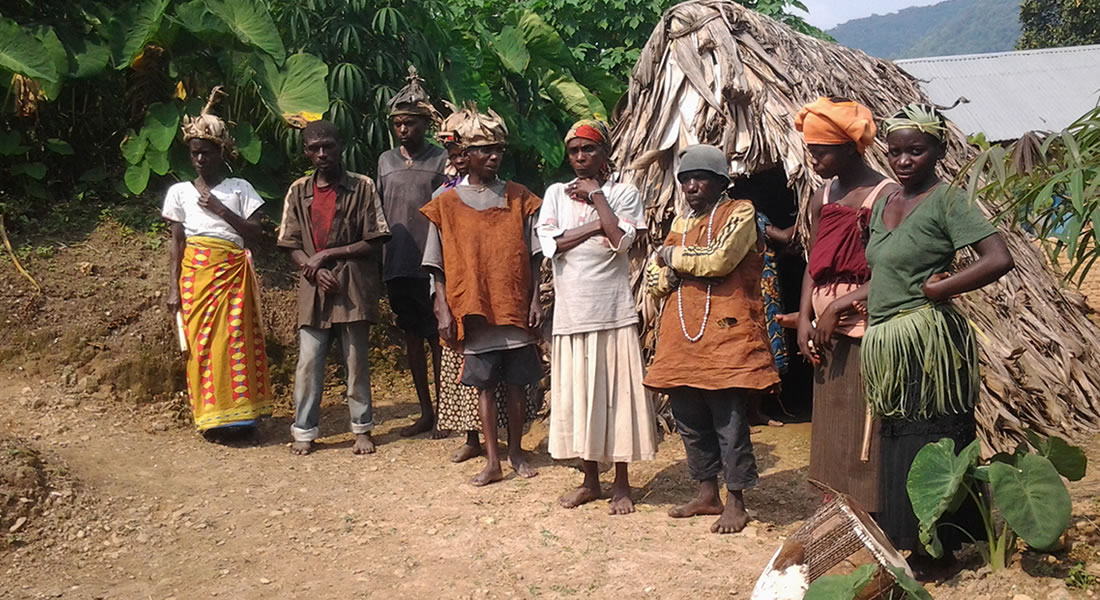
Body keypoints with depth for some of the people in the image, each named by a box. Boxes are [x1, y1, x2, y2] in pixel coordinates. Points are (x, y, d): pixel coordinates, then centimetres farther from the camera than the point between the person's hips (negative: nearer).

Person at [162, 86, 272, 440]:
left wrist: (221, 210, -9)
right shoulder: (180, 192, 9)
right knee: (202, 342, -1)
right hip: (196, 273, 1)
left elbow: (256, 232, 0)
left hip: (232, 272, 0)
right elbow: (176, 242, 6)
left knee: (236, 339, -3)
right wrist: (174, 288, 0)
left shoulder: (240, 188, 7)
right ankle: (213, 417, 6)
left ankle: (240, 413, 5)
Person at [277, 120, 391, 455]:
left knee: (356, 362, 6)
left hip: (353, 288, -2)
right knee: (308, 362, 1)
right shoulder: (298, 191, 8)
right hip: (313, 290, 2)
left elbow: (373, 242, -4)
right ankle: (304, 431, 13)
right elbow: (292, 246, 7)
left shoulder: (362, 187, -1)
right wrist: (315, 270, -11)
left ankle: (362, 428, 18)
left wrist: (326, 255, -9)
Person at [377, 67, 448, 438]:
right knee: (412, 337, 10)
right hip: (397, 265, 5)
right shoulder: (386, 160, 12)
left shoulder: (441, 160, -1)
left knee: (437, 338, 1)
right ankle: (425, 412, 20)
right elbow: (378, 212, 15)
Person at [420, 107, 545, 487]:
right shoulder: (448, 203, 1)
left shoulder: (519, 199, 4)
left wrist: (535, 300, -2)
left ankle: (516, 453, 22)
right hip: (473, 311, -1)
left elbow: (533, 256, 5)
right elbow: (439, 266, 2)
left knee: (516, 383, 9)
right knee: (484, 384, 5)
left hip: (516, 309, 1)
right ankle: (492, 460, 11)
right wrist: (443, 310, -5)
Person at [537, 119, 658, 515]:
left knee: (617, 391, 0)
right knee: (577, 392, 7)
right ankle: (590, 480, 20)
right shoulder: (556, 194, 11)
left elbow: (621, 240, -12)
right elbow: (549, 244, -4)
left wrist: (596, 196, -6)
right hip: (572, 308, 3)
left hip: (613, 307, -2)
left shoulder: (624, 193, 5)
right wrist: (596, 227, -8)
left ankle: (621, 483, 12)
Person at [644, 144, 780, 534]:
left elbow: (720, 259, -17)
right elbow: (654, 280, 16)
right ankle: (707, 494, 23)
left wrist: (674, 256, -2)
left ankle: (736, 502, 7)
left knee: (729, 421, -4)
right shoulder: (681, 223, 19)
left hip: (726, 332, -7)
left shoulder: (739, 213, 0)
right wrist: (689, 264, -4)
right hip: (682, 334, 7)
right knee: (690, 420, 10)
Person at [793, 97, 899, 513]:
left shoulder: (886, 197, -10)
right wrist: (804, 318, 3)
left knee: (867, 432, -4)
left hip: (867, 331, -7)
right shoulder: (822, 198, 12)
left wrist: (839, 307, -15)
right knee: (832, 430, 13)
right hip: (827, 335, 7)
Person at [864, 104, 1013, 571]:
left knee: (927, 444, -3)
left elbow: (999, 259, -19)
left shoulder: (947, 199, -8)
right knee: (894, 443, 13)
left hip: (925, 339, -8)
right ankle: (903, 541, 23)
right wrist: (847, 302, 8)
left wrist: (934, 289, -14)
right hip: (884, 342, 8)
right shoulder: (883, 204, 15)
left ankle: (930, 549, 7)